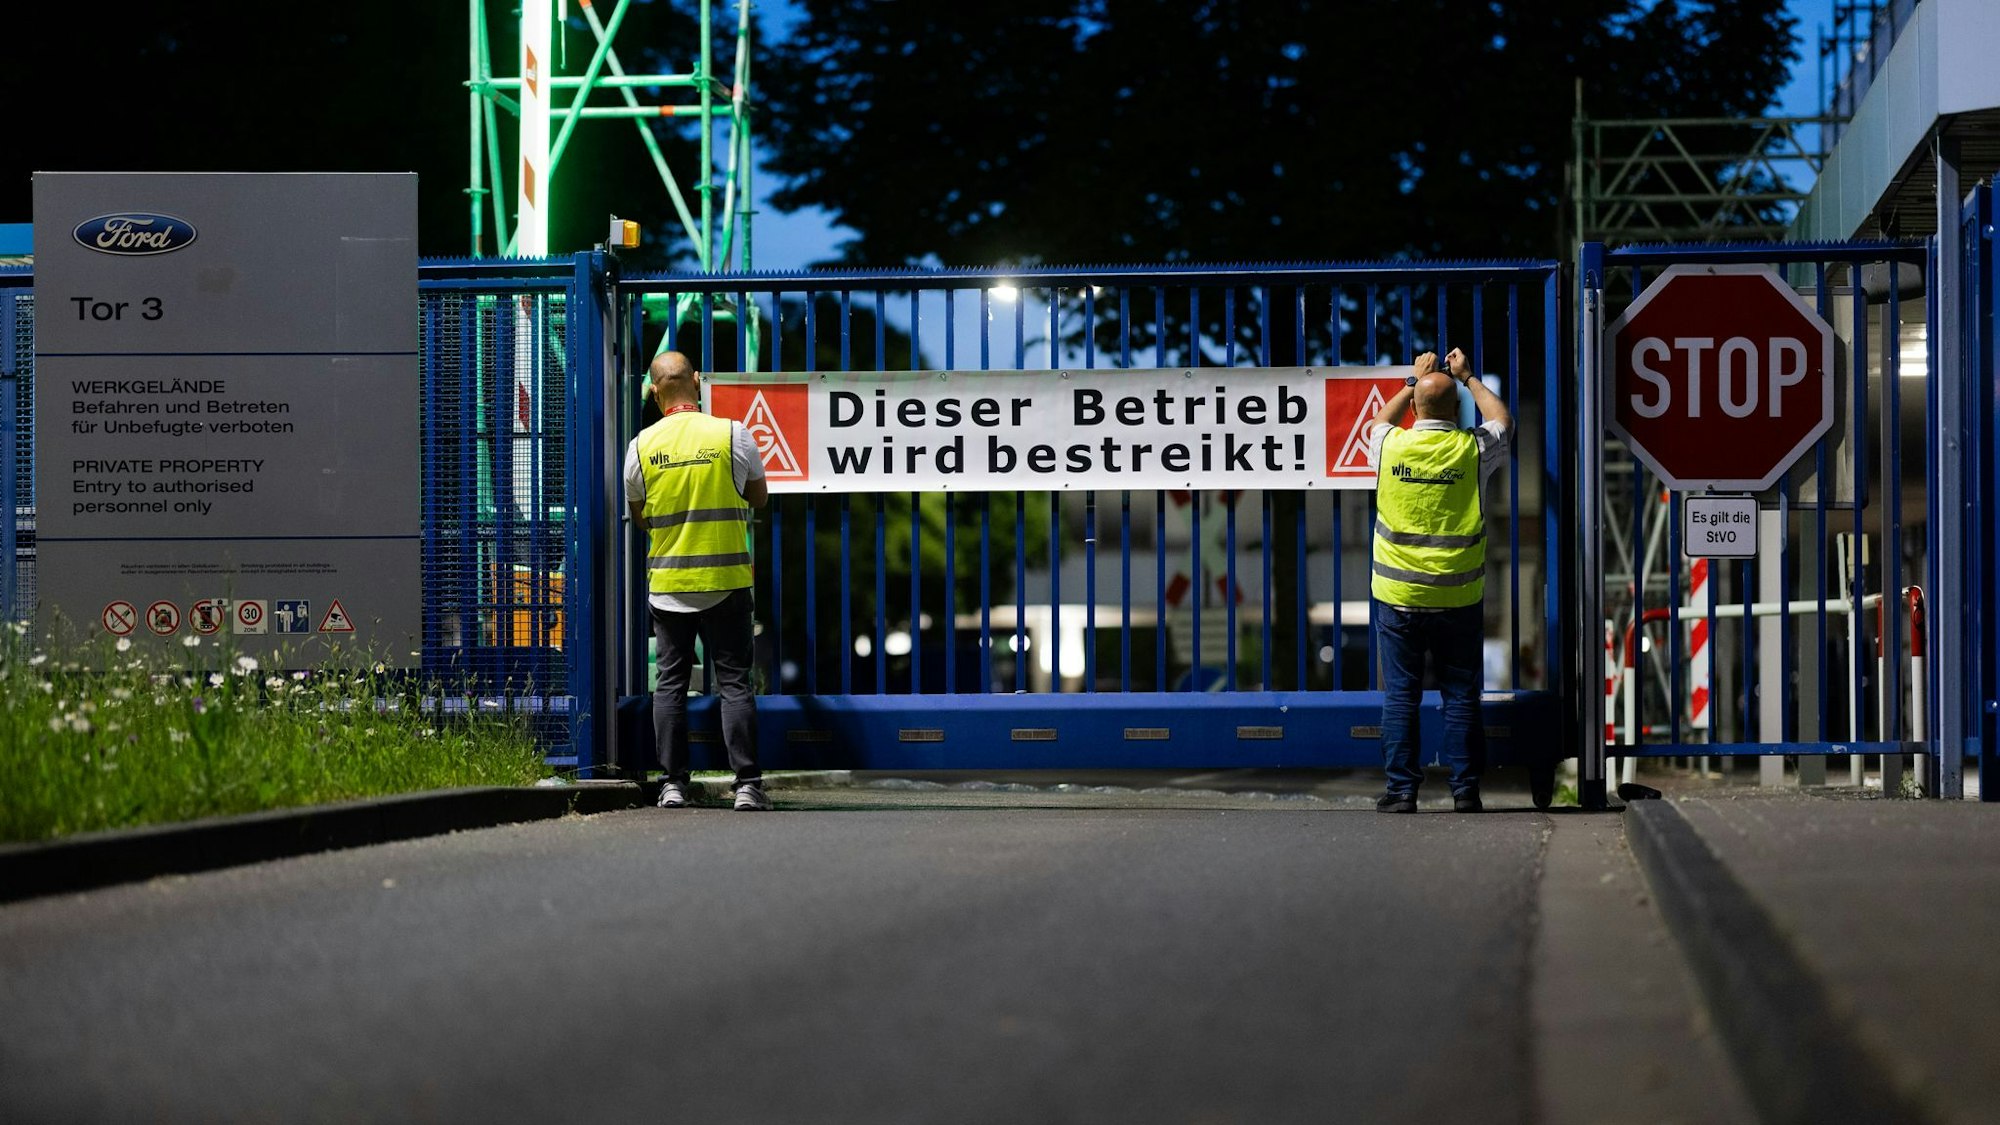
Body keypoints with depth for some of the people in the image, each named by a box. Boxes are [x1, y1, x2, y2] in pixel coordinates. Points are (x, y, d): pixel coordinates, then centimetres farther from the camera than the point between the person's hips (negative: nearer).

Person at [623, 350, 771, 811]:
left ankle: (674, 784, 5)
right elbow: (759, 497, 9)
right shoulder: (732, 434, -6)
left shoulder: (642, 445, -2)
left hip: (666, 583, 1)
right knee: (734, 682, 2)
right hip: (725, 580, -1)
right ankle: (747, 784, -3)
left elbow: (638, 517, 10)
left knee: (670, 682, 8)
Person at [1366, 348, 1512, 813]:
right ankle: (1465, 789, 7)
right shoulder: (1472, 449, -6)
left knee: (1400, 696, 5)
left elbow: (1380, 420, 22)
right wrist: (1467, 377, 29)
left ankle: (1402, 789, 5)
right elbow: (1502, 420, 18)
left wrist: (1414, 382, 31)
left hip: (1398, 596, 0)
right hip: (1458, 597, 0)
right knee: (1461, 695, 6)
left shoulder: (1390, 446, -5)